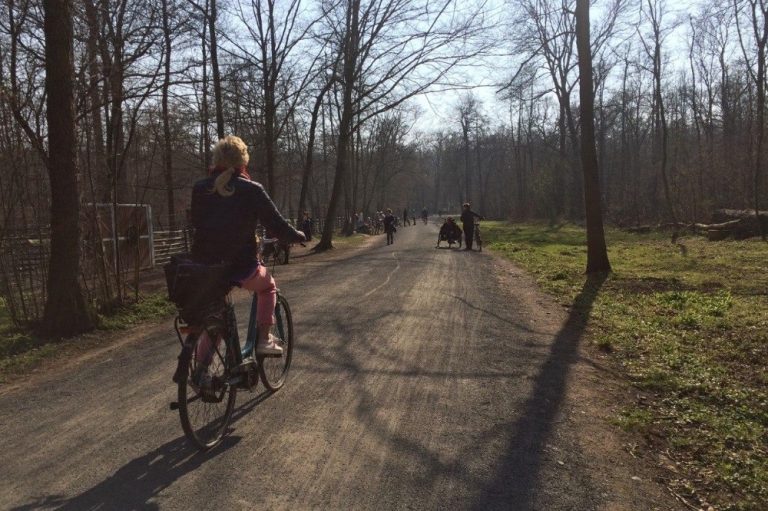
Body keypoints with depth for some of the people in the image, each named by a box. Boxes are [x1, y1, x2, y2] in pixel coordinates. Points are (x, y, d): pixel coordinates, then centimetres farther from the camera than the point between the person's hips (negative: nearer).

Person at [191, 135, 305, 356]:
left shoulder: (200, 188, 3)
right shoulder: (251, 190, -8)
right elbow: (277, 226, -5)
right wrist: (298, 236, 15)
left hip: (204, 267, 4)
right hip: (241, 267, -3)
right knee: (267, 286, 30)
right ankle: (264, 340, 21)